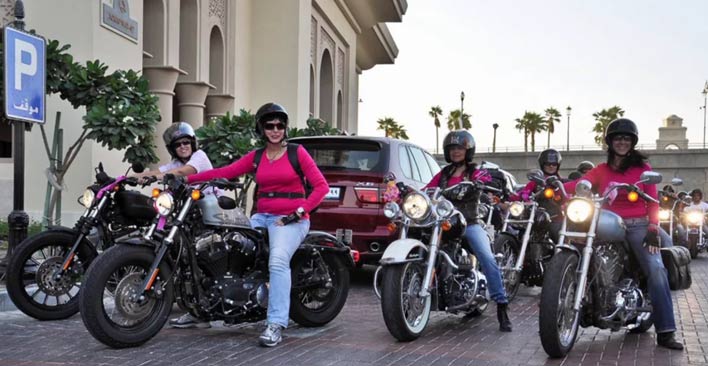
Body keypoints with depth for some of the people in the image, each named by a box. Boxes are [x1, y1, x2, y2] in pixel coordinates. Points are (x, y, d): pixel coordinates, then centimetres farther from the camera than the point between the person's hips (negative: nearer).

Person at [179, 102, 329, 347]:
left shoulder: (297, 152, 3)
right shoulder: (255, 157, 15)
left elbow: (321, 186, -1)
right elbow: (225, 172, 4)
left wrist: (297, 213, -11)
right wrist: (187, 179, -6)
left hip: (291, 219, -5)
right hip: (262, 216, 5)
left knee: (278, 260, -32)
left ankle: (276, 325, -36)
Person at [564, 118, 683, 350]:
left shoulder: (642, 168, 10)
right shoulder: (602, 170, 15)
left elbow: (653, 202, 4)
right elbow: (578, 184, -2)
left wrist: (653, 230, -10)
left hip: (637, 226, -3)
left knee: (656, 270, -22)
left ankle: (665, 332, -26)